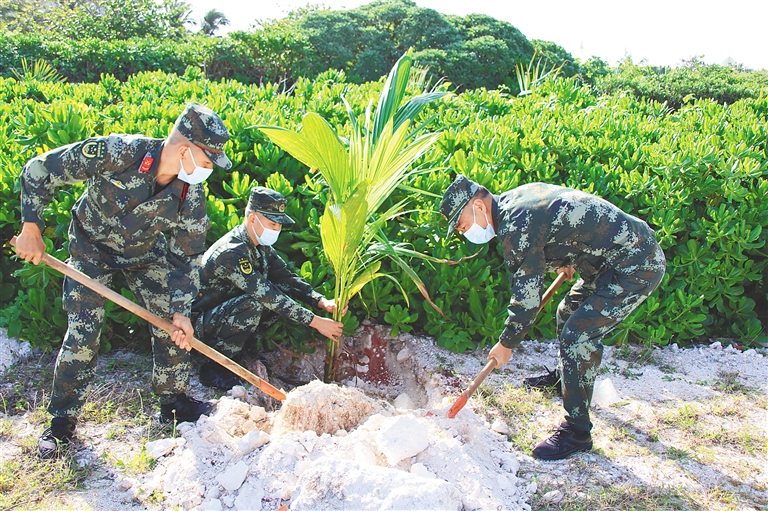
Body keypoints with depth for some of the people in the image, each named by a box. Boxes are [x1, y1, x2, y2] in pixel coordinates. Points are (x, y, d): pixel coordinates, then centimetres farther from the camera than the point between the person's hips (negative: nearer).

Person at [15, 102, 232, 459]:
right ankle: (62, 420, 10)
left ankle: (174, 400, 20)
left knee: (174, 324, -2)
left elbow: (187, 256, -11)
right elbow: (39, 170, -23)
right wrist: (31, 228, -21)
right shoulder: (117, 152, -35)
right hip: (92, 246, -3)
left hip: (146, 253, 4)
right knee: (83, 332, -9)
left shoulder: (191, 195, -22)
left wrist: (180, 310, -16)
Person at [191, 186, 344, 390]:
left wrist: (322, 302, -16)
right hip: (201, 324, -8)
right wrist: (316, 322, -30)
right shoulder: (232, 252, -28)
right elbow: (266, 294, -32)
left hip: (226, 313, 8)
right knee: (253, 304, -33)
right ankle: (213, 369, -15)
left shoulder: (260, 245, 0)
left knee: (284, 296, -7)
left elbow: (285, 277, -1)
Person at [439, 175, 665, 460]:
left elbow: (527, 297, -19)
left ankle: (577, 432, -5)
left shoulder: (515, 227, -23)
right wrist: (566, 260, 32)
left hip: (636, 266, -11)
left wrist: (507, 344, -7)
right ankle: (564, 378, 46)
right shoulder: (514, 199, 6)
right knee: (569, 314, 23)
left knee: (578, 335, -15)